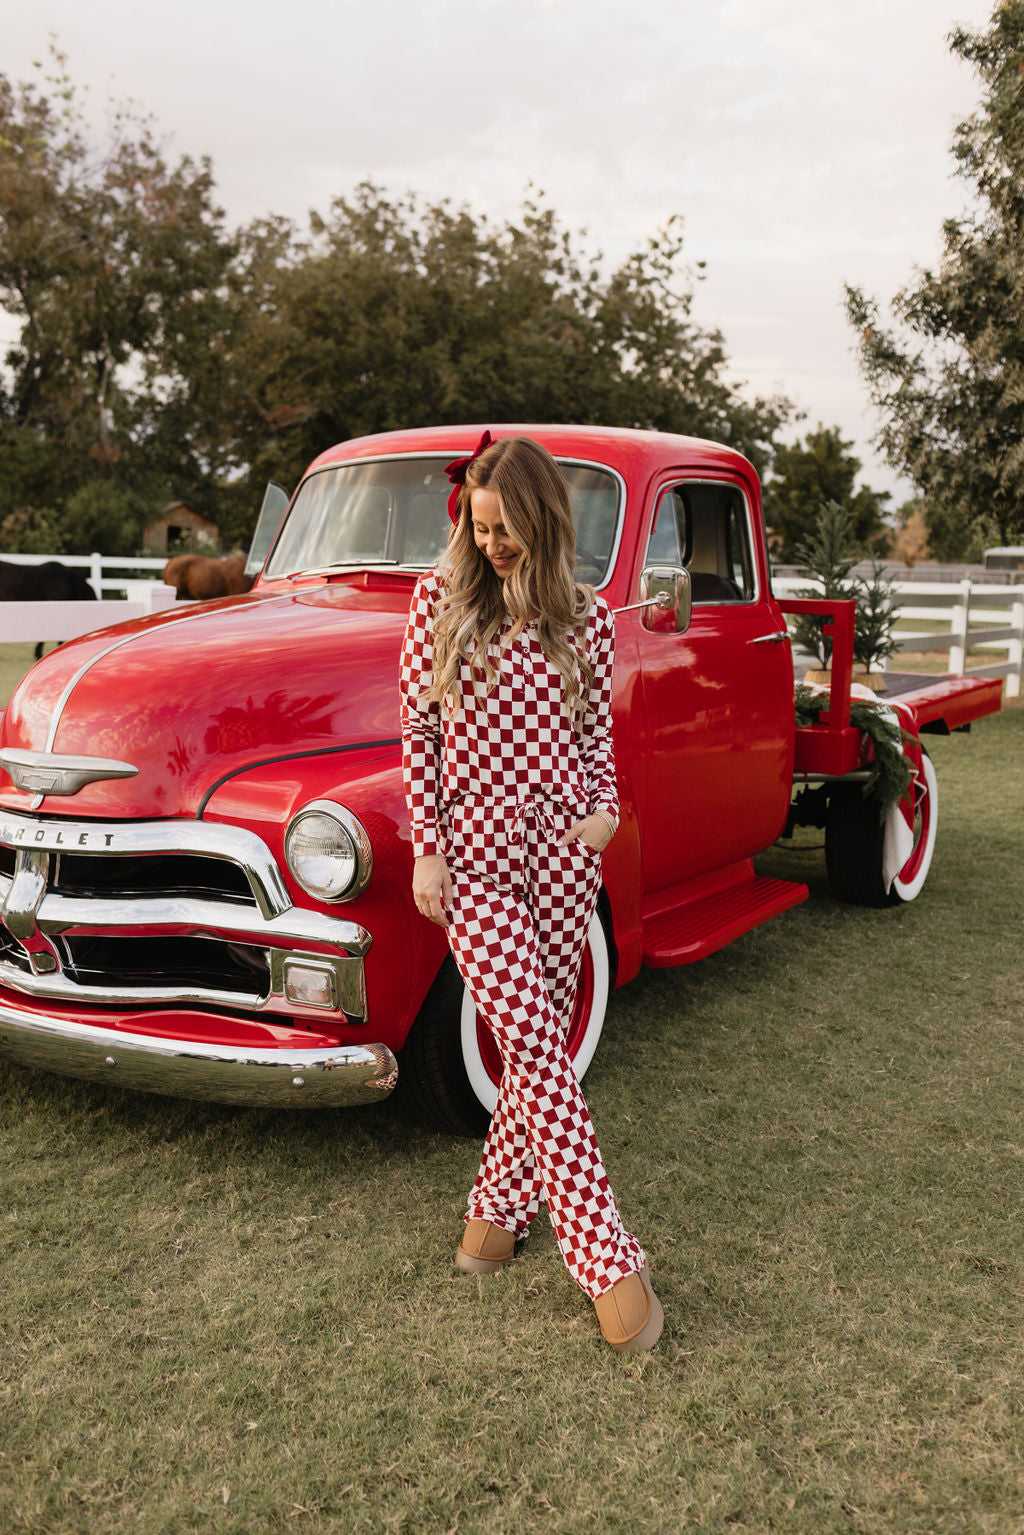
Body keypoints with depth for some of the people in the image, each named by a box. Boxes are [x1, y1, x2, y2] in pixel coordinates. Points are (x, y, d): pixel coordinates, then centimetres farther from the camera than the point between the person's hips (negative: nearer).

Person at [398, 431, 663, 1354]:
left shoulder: (586, 619, 6)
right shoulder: (442, 598, 1)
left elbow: (595, 733, 13)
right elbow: (419, 730, 1)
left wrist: (605, 806, -6)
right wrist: (426, 849, -3)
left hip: (562, 847, 3)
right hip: (473, 855, -2)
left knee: (538, 1043, 8)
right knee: (539, 1047, -7)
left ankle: (497, 1204, 30)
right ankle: (609, 1263, -3)